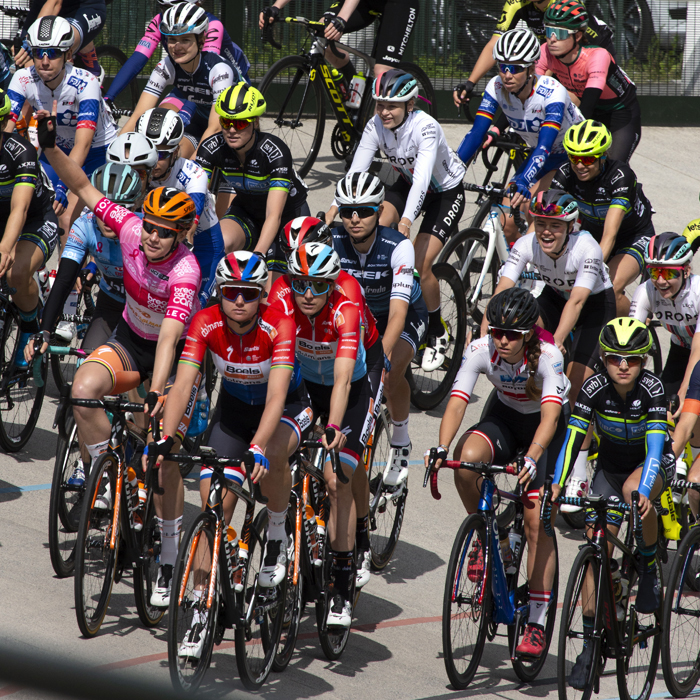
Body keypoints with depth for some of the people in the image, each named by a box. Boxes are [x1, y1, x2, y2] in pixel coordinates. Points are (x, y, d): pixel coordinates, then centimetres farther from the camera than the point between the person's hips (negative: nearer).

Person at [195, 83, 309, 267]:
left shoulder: (276, 152, -32)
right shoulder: (212, 148, -22)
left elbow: (274, 215, -38)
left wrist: (257, 256, -51)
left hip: (288, 211, -2)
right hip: (246, 210, 2)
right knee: (222, 243, -31)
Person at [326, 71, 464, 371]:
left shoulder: (425, 128, -33)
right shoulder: (376, 126, -18)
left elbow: (422, 177, -44)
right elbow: (356, 170, -25)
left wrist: (406, 221, -56)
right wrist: (335, 207, -40)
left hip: (446, 191, -6)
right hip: (407, 184, 6)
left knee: (419, 265, -17)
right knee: (372, 229, -22)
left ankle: (437, 335, 5)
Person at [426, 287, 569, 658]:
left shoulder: (548, 356, -31)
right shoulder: (480, 350, -23)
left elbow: (550, 414, -42)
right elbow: (457, 401, -30)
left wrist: (532, 458, -59)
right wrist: (442, 449, -47)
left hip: (547, 429, -3)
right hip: (505, 416, 3)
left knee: (537, 521, -13)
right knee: (466, 458, -31)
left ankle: (536, 623, -6)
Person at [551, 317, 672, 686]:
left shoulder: (652, 389, -27)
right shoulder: (595, 388, -21)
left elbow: (654, 444, -35)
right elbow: (572, 437, -25)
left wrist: (642, 491, -50)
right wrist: (557, 483, -39)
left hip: (652, 464, -3)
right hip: (610, 465, 3)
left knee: (633, 490, -38)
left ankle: (650, 567, -13)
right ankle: (590, 643, 0)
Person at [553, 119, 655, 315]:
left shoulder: (621, 176, -33)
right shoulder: (566, 174, -22)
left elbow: (610, 235, -41)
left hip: (635, 237, -5)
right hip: (593, 234, 5)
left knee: (612, 289, -28)